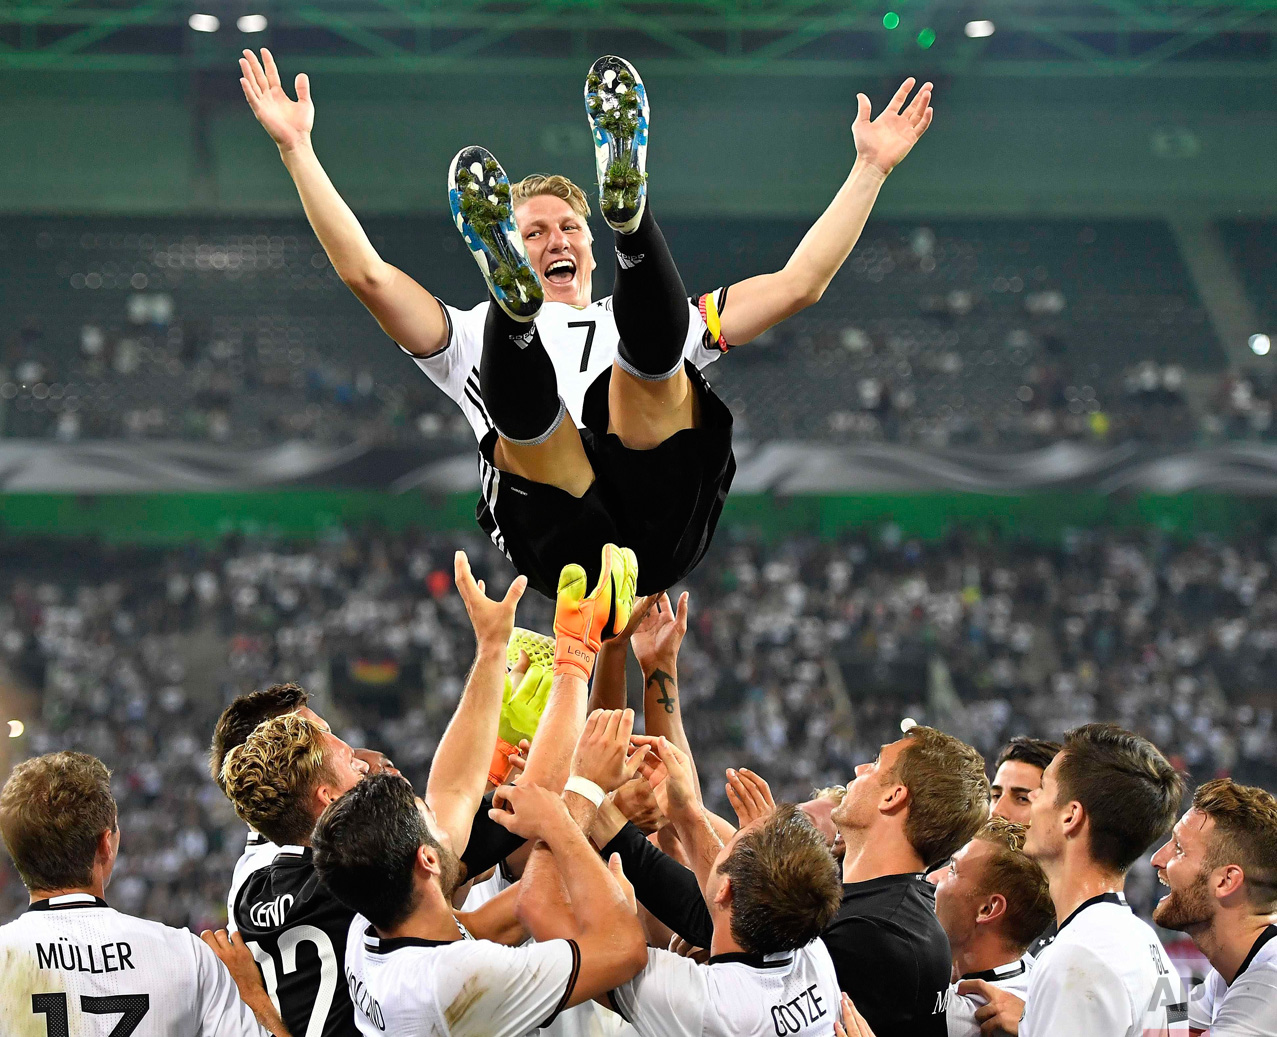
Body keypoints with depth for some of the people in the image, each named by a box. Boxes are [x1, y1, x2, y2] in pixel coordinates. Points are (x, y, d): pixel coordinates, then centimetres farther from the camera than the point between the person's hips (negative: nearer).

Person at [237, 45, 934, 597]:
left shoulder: (674, 326, 42)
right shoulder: (475, 337, 37)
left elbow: (798, 284, 35)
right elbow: (368, 275, 24)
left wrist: (870, 167, 32)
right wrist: (296, 149, 20)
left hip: (666, 527, 1)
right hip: (567, 547, -1)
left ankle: (628, 205, -45)